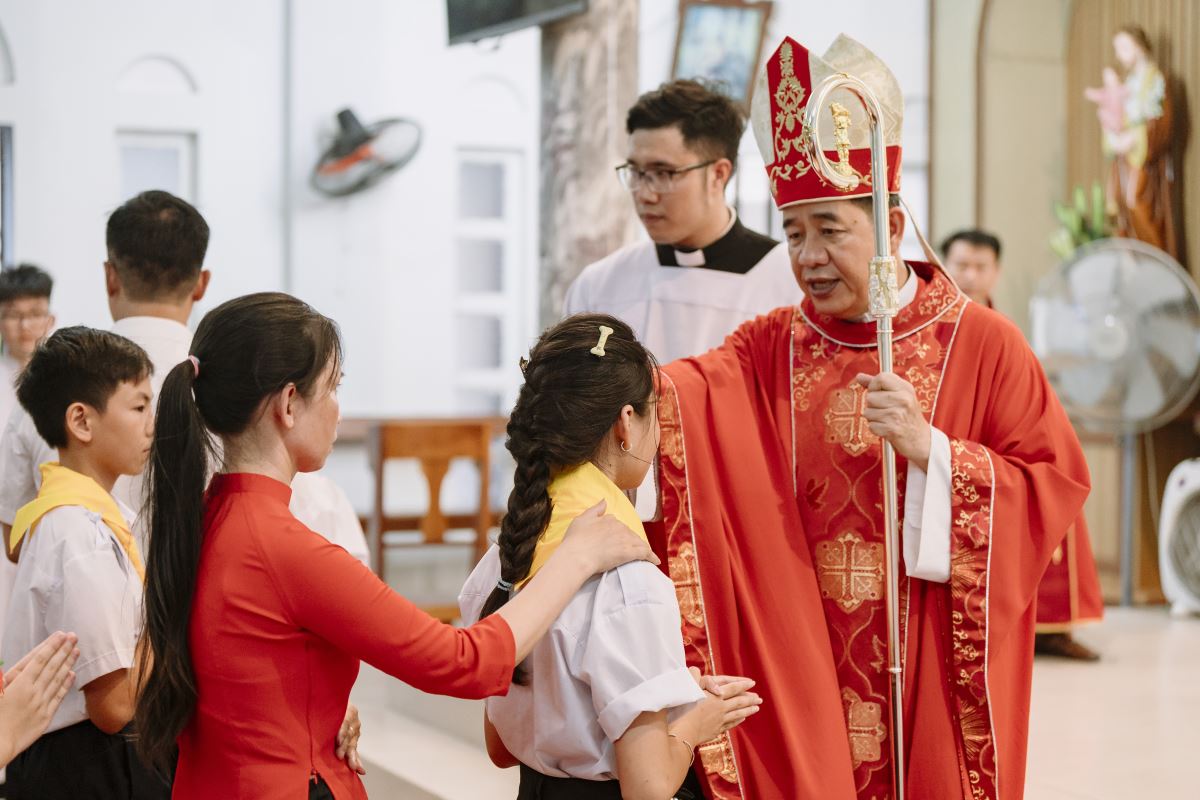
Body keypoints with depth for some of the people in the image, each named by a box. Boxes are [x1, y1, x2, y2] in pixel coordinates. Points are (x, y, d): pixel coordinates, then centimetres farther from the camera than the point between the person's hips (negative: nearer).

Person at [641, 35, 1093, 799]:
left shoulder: (981, 344, -4)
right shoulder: (771, 349, 4)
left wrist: (929, 449, -19)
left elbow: (1059, 482, -9)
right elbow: (682, 395, -14)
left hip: (935, 669, -2)